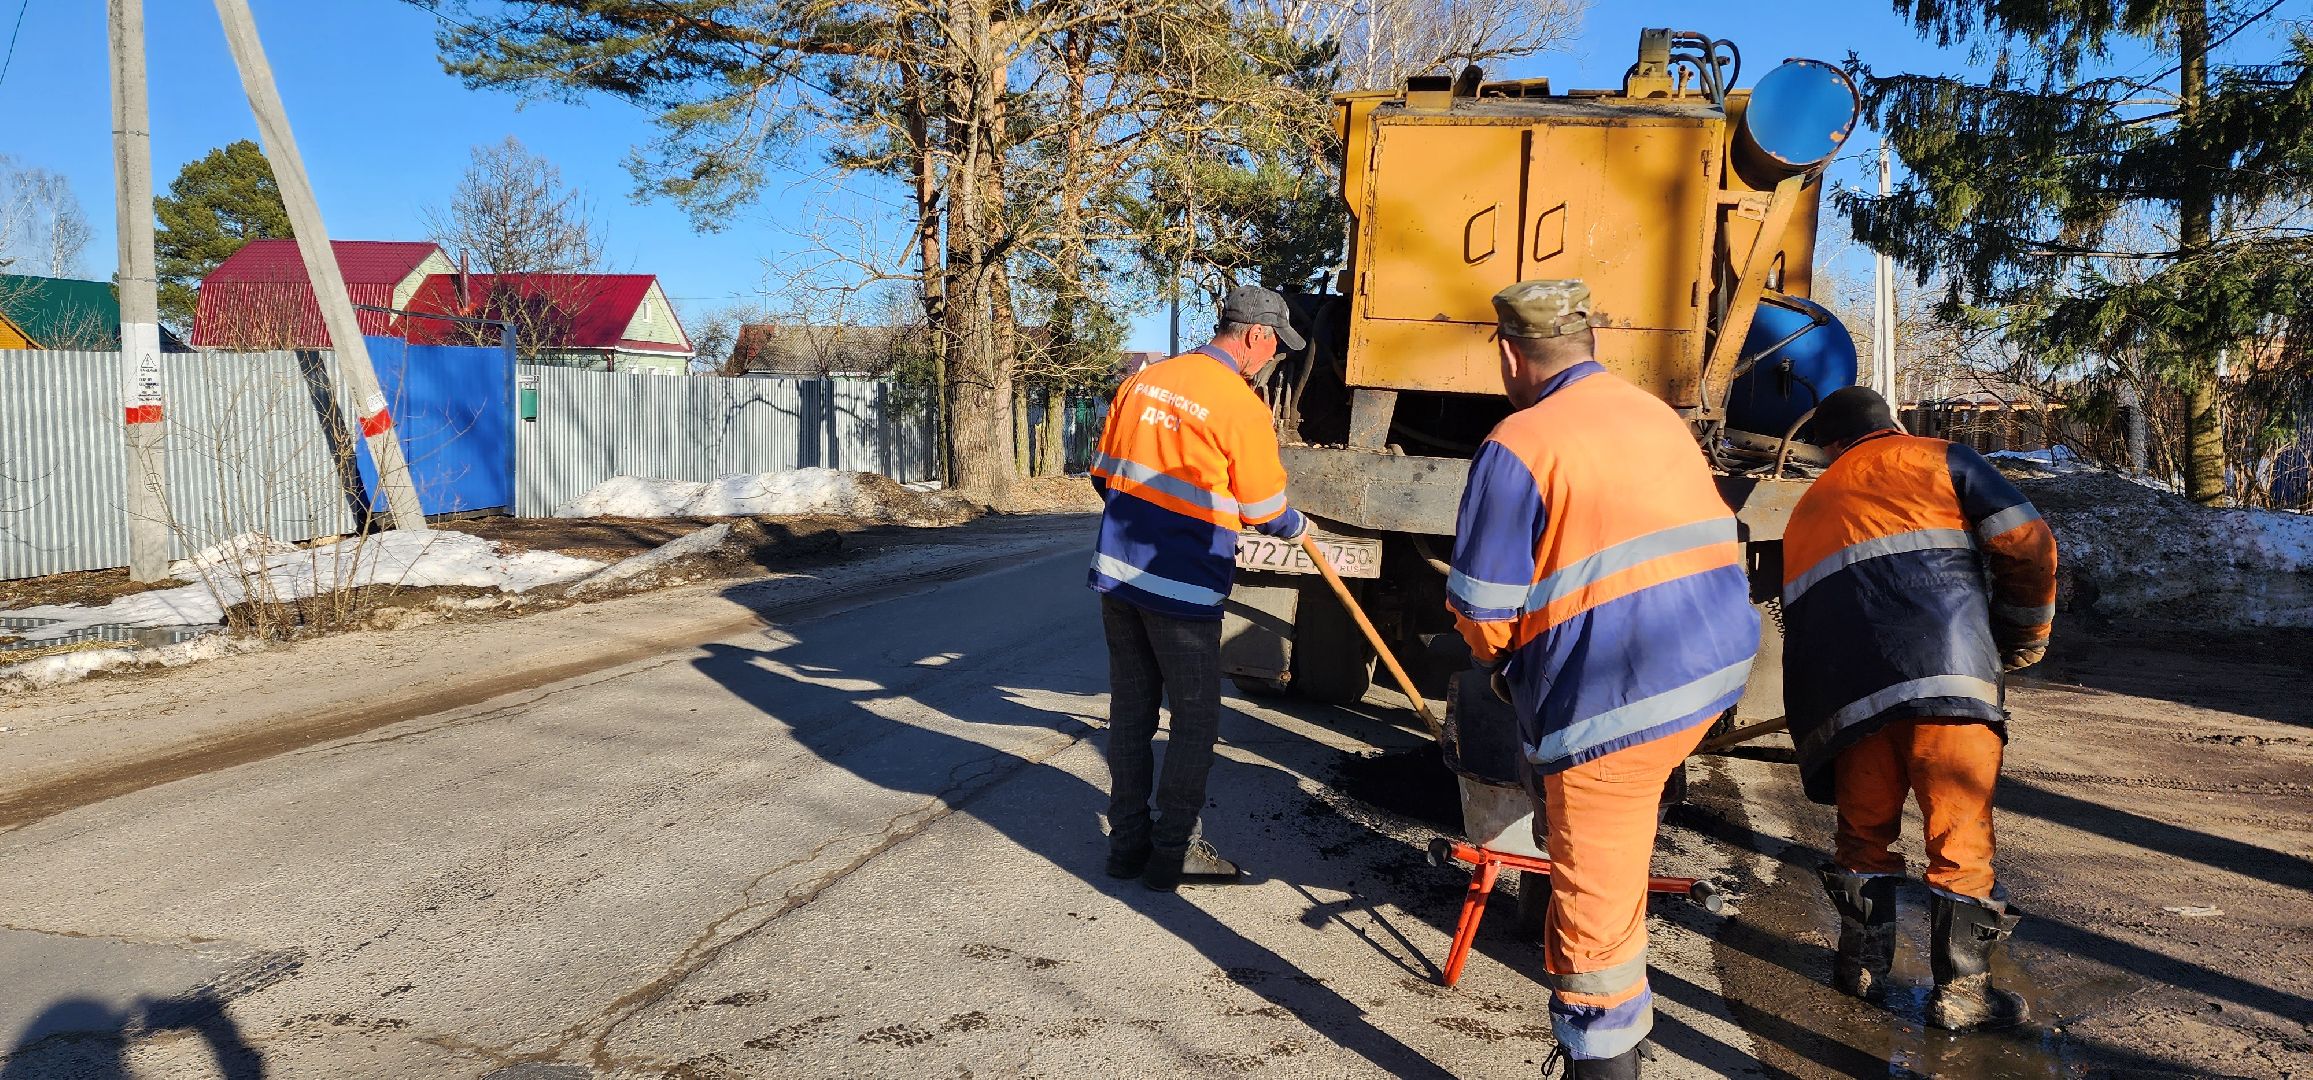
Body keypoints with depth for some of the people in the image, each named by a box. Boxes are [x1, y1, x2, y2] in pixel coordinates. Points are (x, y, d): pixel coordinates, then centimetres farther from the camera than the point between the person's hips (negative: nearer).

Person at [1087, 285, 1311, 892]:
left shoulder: (1142, 382, 7)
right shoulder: (1242, 408, -12)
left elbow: (1105, 475, 13)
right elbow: (1264, 510, -5)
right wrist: (1298, 528, 17)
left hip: (1117, 572, 7)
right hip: (1184, 590, -7)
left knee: (1130, 712, 14)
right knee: (1196, 721, 7)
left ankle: (1128, 842, 23)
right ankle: (1172, 852, 13)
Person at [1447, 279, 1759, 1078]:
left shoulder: (1517, 447, -11)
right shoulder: (1658, 414, 13)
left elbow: (1482, 608, -11)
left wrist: (1496, 658, 14)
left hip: (1614, 699, -8)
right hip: (1718, 662, 9)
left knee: (1594, 904, 3)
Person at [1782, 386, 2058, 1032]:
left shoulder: (1810, 507, 29)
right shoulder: (1941, 460, 16)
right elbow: (2027, 543, 4)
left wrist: (1816, 724, 37)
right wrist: (2024, 637, 19)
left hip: (1845, 695, 4)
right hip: (1948, 675, -3)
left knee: (1864, 831, 21)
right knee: (1961, 836, 7)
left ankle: (1862, 967, 29)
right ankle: (1960, 992, 12)